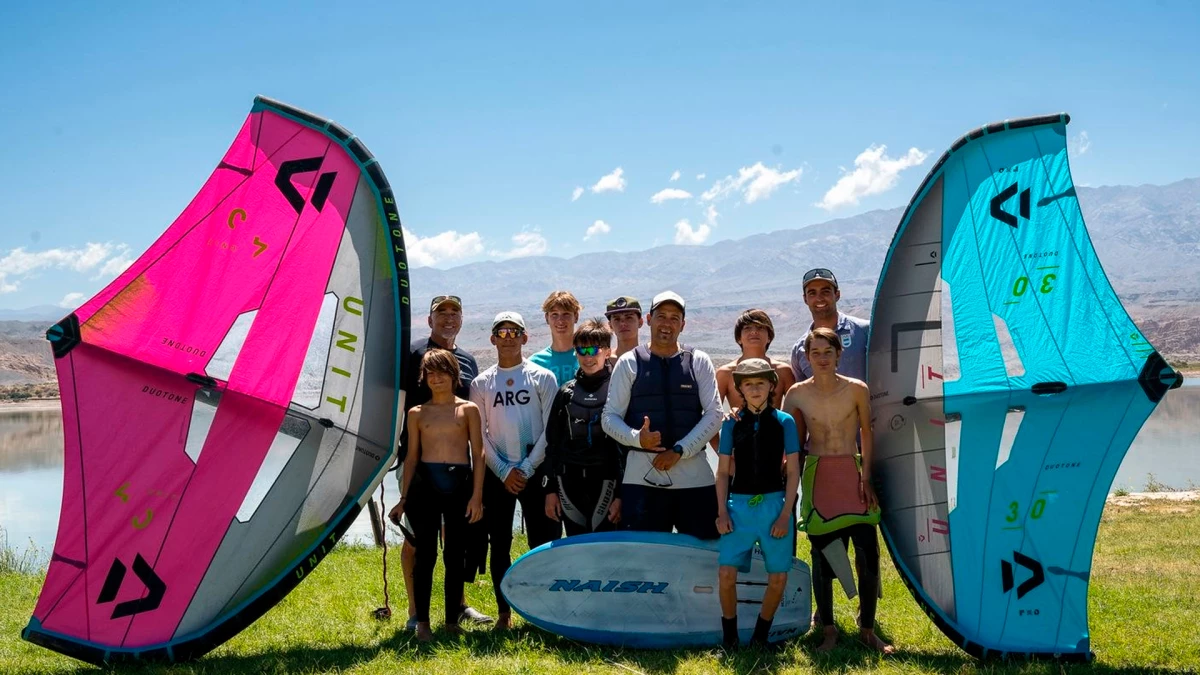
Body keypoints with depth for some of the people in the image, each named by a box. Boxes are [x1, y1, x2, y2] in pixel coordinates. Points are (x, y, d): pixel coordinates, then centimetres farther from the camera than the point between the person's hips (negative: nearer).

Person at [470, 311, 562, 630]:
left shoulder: (543, 378, 3)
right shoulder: (481, 383, 7)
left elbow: (551, 430, -1)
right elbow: (479, 434, 3)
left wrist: (526, 468, -8)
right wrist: (504, 471, -6)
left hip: (536, 472, -2)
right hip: (496, 475, 2)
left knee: (542, 543, -1)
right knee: (500, 544, 5)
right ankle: (504, 612, 14)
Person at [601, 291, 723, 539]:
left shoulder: (699, 362, 10)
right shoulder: (629, 363, 8)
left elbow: (714, 414, 3)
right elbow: (609, 418, 5)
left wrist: (679, 450, -8)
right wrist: (637, 438, -15)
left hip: (694, 475, 1)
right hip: (641, 476, -1)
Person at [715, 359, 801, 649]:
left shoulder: (784, 422, 1)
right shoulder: (732, 423, 5)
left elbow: (793, 472, 2)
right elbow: (722, 472, 8)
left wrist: (785, 514, -5)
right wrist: (722, 512, -1)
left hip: (774, 503, 0)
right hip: (740, 504, 0)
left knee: (778, 577, 0)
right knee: (726, 573, -9)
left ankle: (760, 636, 20)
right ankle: (730, 636, 10)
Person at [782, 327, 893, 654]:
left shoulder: (857, 389, -4)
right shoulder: (797, 394, -2)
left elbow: (866, 433, 3)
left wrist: (865, 478, -3)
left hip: (853, 475, 0)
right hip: (817, 477, 0)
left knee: (868, 553, -4)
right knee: (822, 554, 4)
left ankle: (867, 629, 13)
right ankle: (829, 630, 16)